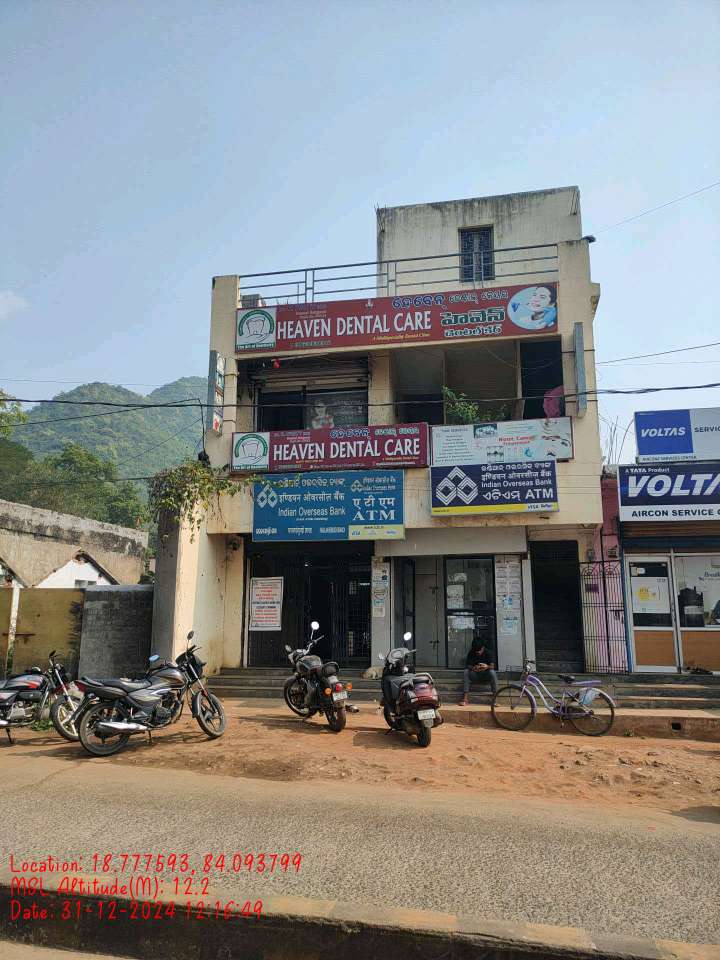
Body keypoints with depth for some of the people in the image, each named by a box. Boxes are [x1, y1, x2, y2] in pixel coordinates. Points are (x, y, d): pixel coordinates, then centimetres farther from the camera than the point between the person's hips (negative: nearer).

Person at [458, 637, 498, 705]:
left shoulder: (488, 652, -9)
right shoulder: (471, 653, -6)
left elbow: (492, 666, -19)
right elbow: (467, 666, -13)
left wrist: (487, 667, -43)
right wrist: (473, 668, -36)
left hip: (486, 675, -1)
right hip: (474, 675, 1)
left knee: (492, 672, -33)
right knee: (466, 672, -28)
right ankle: (464, 699, -30)